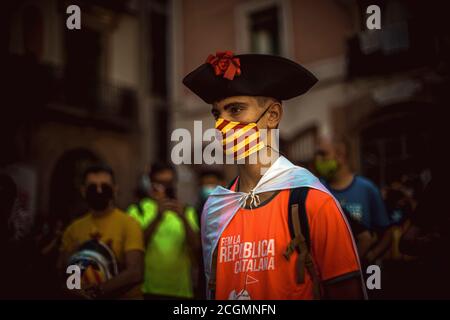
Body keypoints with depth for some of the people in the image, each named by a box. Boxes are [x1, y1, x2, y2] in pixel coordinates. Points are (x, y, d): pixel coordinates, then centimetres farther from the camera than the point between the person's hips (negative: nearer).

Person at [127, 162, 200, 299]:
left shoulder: (187, 211, 10)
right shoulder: (138, 210, 3)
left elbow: (197, 248, -1)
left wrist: (184, 219, -16)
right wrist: (157, 217, -20)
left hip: (181, 290, 2)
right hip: (148, 289, -2)